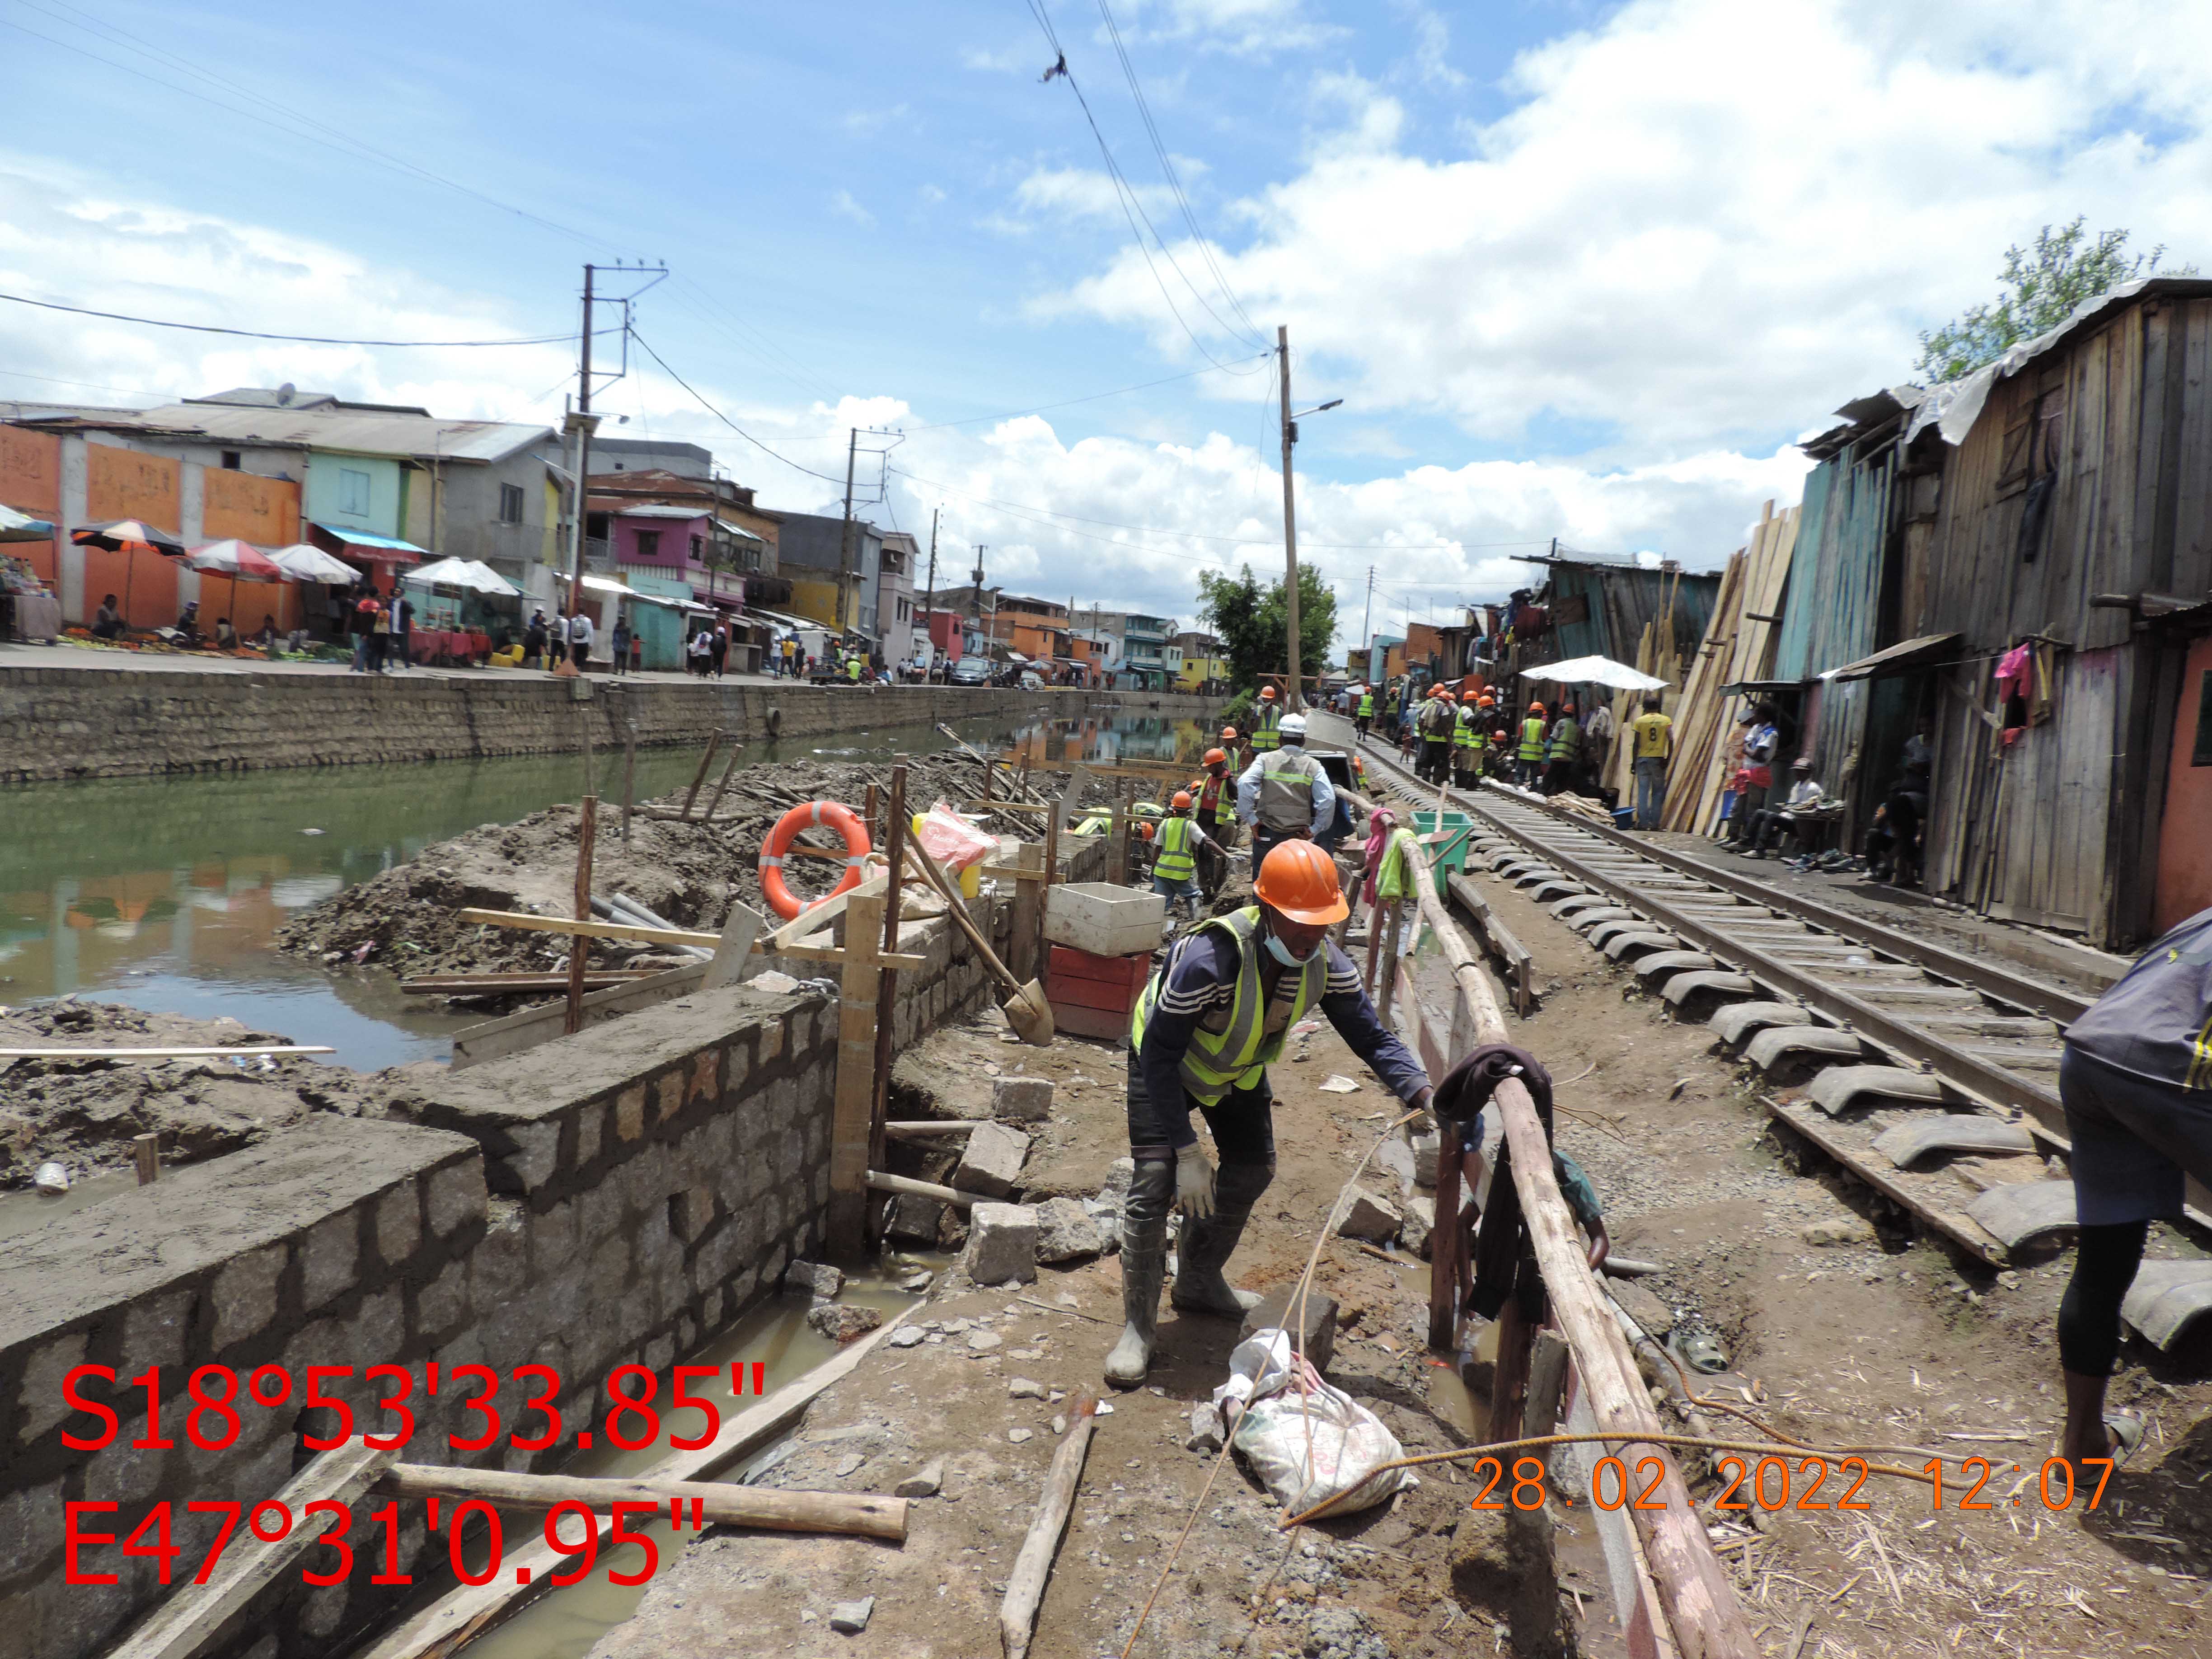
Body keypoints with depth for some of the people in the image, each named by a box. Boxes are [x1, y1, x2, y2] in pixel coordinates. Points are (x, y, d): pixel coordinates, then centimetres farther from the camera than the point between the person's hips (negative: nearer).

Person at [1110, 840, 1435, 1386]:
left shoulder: (1326, 963, -25)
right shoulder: (1209, 959, -42)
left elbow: (1372, 1037, -16)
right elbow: (1159, 1058, -37)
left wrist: (1423, 1093, -34)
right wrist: (1188, 1152, -39)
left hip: (1239, 1067, 6)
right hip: (1165, 1061, -6)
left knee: (1252, 1170, 12)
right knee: (1155, 1182, -16)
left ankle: (1199, 1282, 35)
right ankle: (1138, 1327, -3)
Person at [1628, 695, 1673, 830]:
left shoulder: (1639, 721, -2)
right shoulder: (1666, 721, 2)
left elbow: (1636, 744, -3)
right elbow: (1671, 742, -2)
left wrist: (1634, 762, 2)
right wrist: (1668, 759, 2)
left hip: (1643, 759, -1)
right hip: (1659, 759, 1)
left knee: (1643, 791, 3)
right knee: (1658, 792, 8)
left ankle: (1643, 823, 0)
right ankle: (1655, 823, 5)